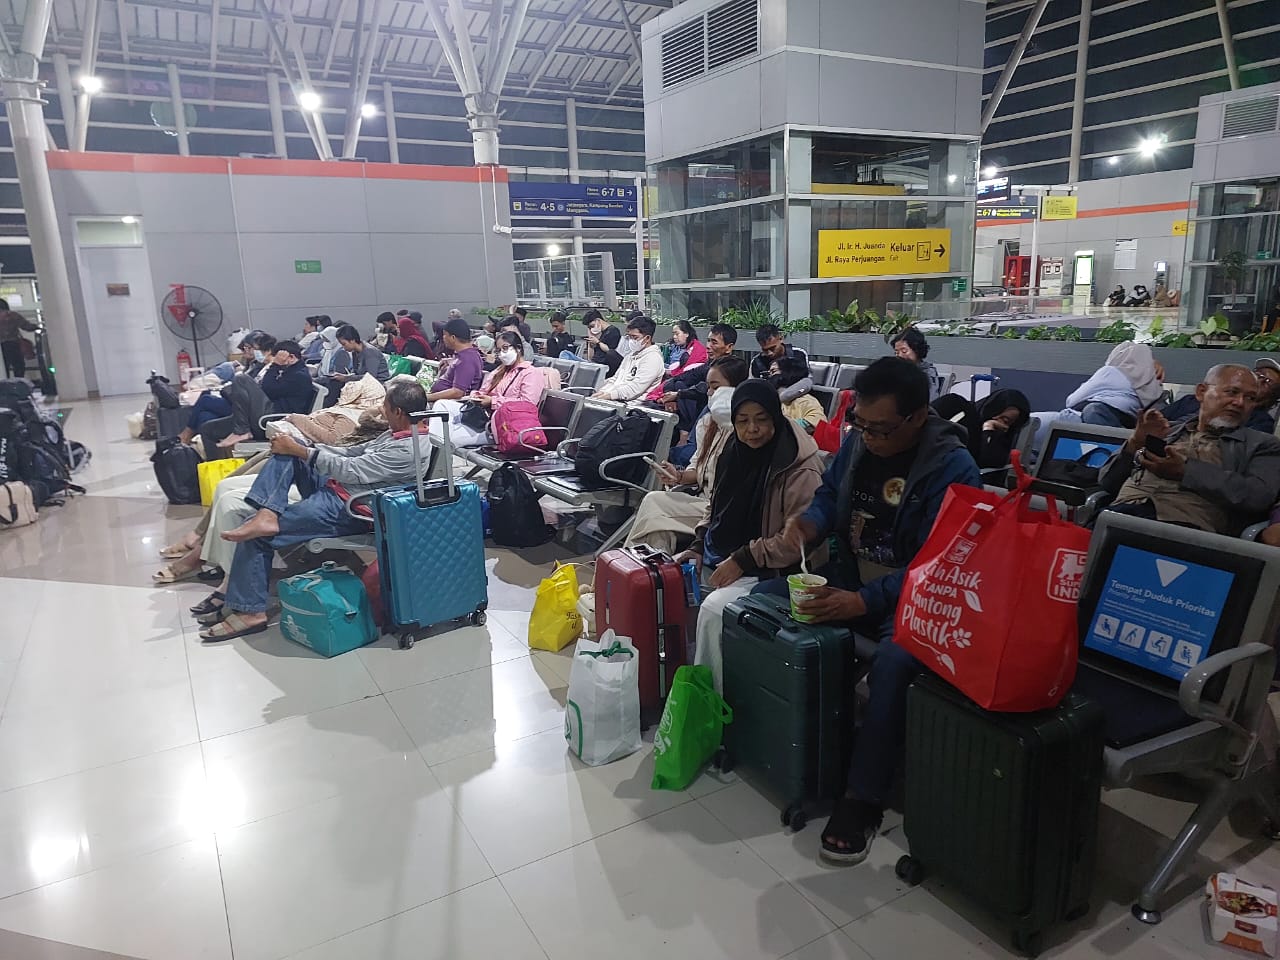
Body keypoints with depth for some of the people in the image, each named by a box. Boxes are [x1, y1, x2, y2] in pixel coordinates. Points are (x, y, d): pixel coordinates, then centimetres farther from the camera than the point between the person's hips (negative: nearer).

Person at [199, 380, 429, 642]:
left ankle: (249, 611, 0)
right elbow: (355, 452, 16)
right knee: (286, 449, 3)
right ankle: (267, 514, -14)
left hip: (345, 510, -10)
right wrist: (301, 447, 9)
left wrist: (300, 451, -13)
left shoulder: (407, 451, -23)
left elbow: (350, 469, -22)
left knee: (255, 537, -10)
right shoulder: (396, 434, 8)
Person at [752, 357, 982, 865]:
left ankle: (862, 800, -17)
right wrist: (811, 524, -10)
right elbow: (830, 495, 15)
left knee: (894, 661, -35)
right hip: (850, 574, 7)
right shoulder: (857, 441, -1)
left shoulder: (953, 468, -19)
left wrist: (864, 602, -32)